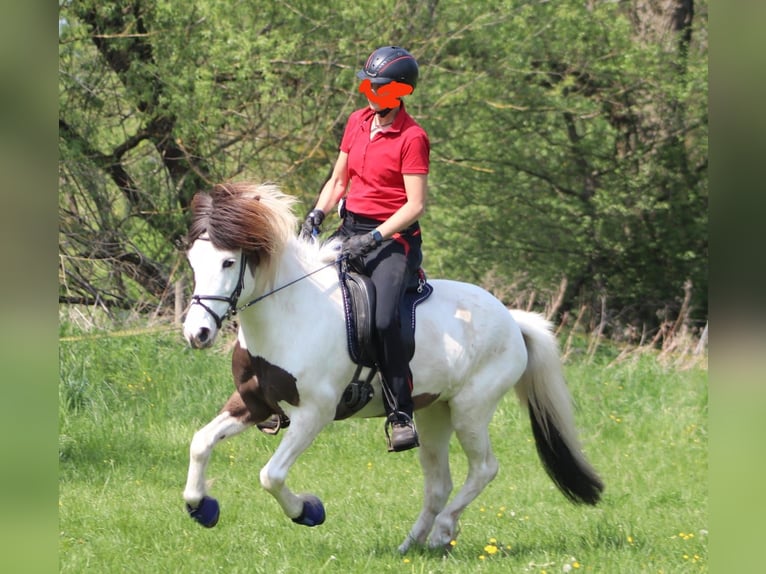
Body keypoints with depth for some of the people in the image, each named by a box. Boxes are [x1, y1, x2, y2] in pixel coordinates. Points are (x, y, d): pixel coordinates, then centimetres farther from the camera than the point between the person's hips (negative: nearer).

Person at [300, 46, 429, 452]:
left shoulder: (412, 138, -10)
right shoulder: (357, 122, 11)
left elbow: (415, 205, -14)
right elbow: (338, 181, 18)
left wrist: (372, 239, -21)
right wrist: (316, 215, 0)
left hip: (393, 237, -7)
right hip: (351, 229, 7)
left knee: (384, 320, -26)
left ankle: (401, 417, -18)